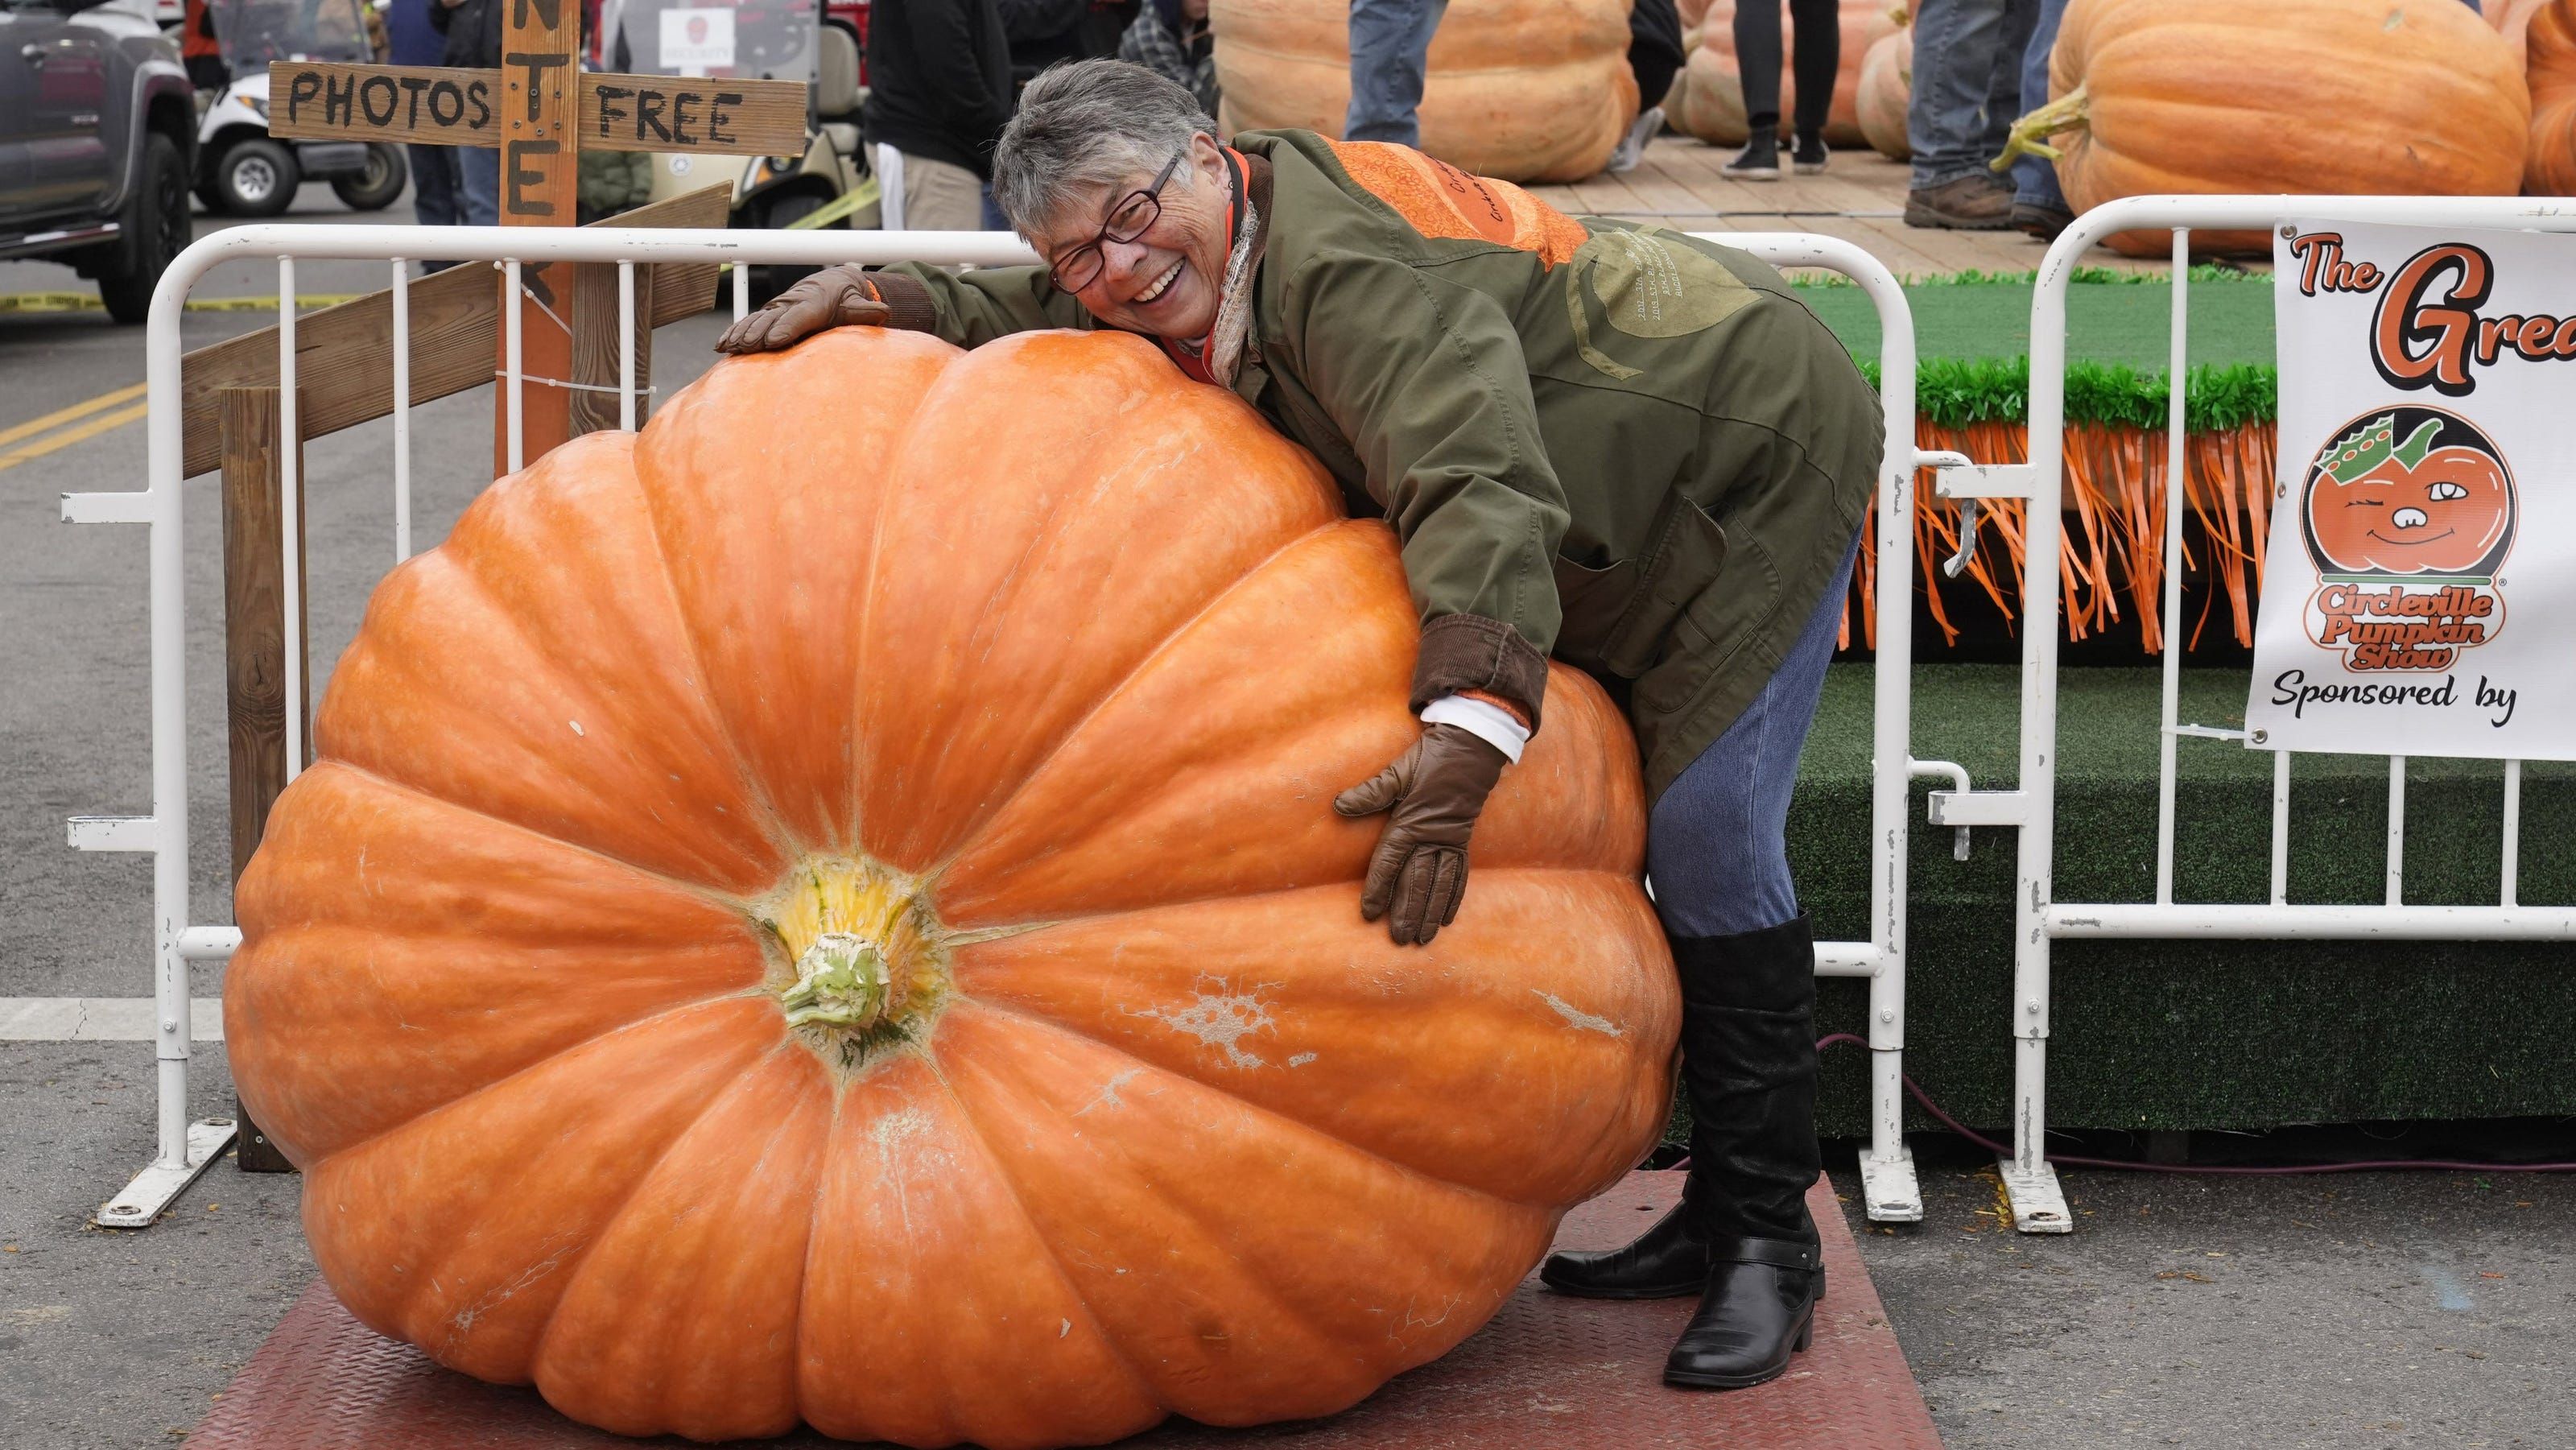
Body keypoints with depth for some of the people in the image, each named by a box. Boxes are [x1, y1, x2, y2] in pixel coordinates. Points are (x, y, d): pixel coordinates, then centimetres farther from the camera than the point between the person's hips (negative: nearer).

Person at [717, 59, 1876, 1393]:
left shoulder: (1349, 268, -35)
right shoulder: (1189, 277, -5)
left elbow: (1478, 480, -47)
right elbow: (1029, 318, 11)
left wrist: (1471, 724, -60)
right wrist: (882, 300, -8)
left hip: (1755, 463, -9)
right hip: (1620, 535, 9)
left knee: (1708, 852, -14)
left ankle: (1768, 1244, -3)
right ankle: (1711, 1224, 14)